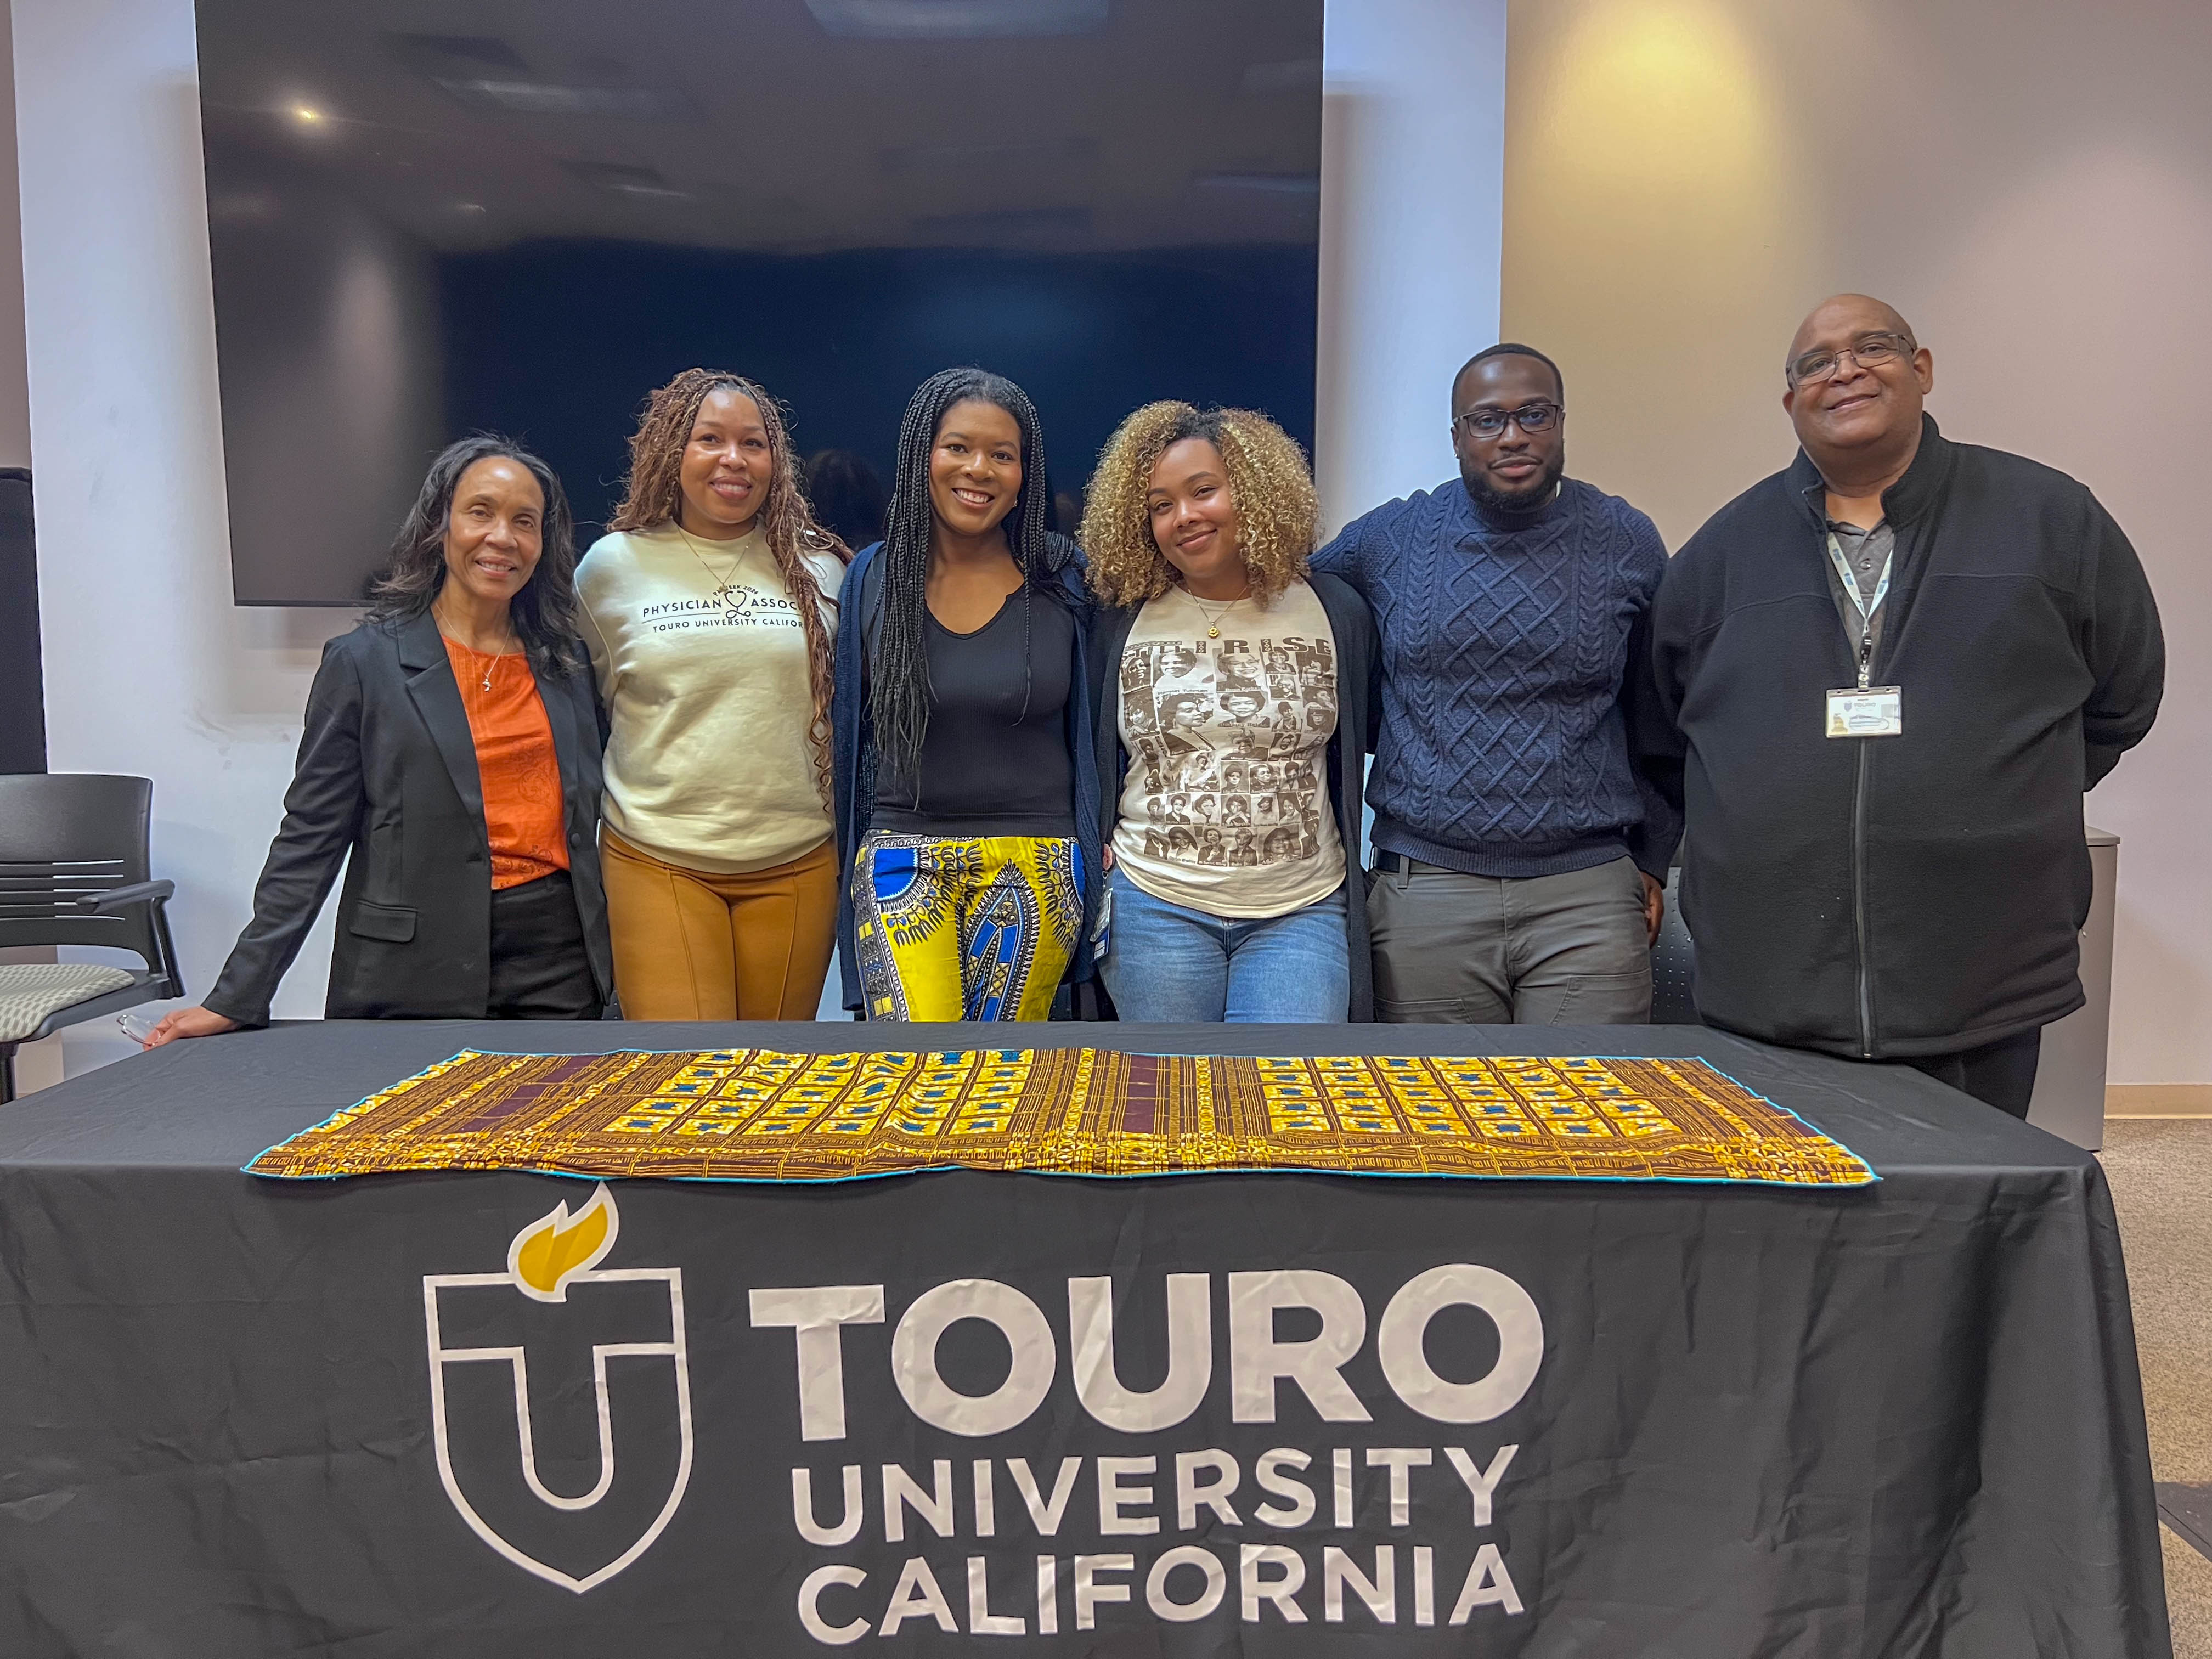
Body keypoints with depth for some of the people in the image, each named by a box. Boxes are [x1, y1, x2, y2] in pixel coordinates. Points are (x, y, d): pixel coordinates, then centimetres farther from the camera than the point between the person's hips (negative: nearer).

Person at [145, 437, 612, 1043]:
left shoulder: (566, 662, 11)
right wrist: (237, 999, -5)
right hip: (419, 977, -3)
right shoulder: (365, 662, -1)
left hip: (557, 957, 3)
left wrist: (608, 955, 11)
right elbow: (311, 838, -1)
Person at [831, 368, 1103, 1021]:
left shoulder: (1062, 580, -1)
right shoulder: (873, 578, 2)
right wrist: (847, 861, 11)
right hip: (903, 865, 0)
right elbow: (851, 730, 10)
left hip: (1037, 869, 0)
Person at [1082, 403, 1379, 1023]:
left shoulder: (1338, 613, 3)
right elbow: (1089, 752, 14)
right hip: (1154, 906, 1)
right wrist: (1097, 846, 4)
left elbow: (1360, 744, 12)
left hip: (1302, 912, 0)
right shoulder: (1121, 620, 3)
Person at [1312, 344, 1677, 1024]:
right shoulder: (1386, 539, 5)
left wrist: (1652, 858, 11)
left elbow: (1655, 715, 11)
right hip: (1424, 889, 0)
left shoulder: (1627, 542, 6)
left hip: (1589, 893, 0)